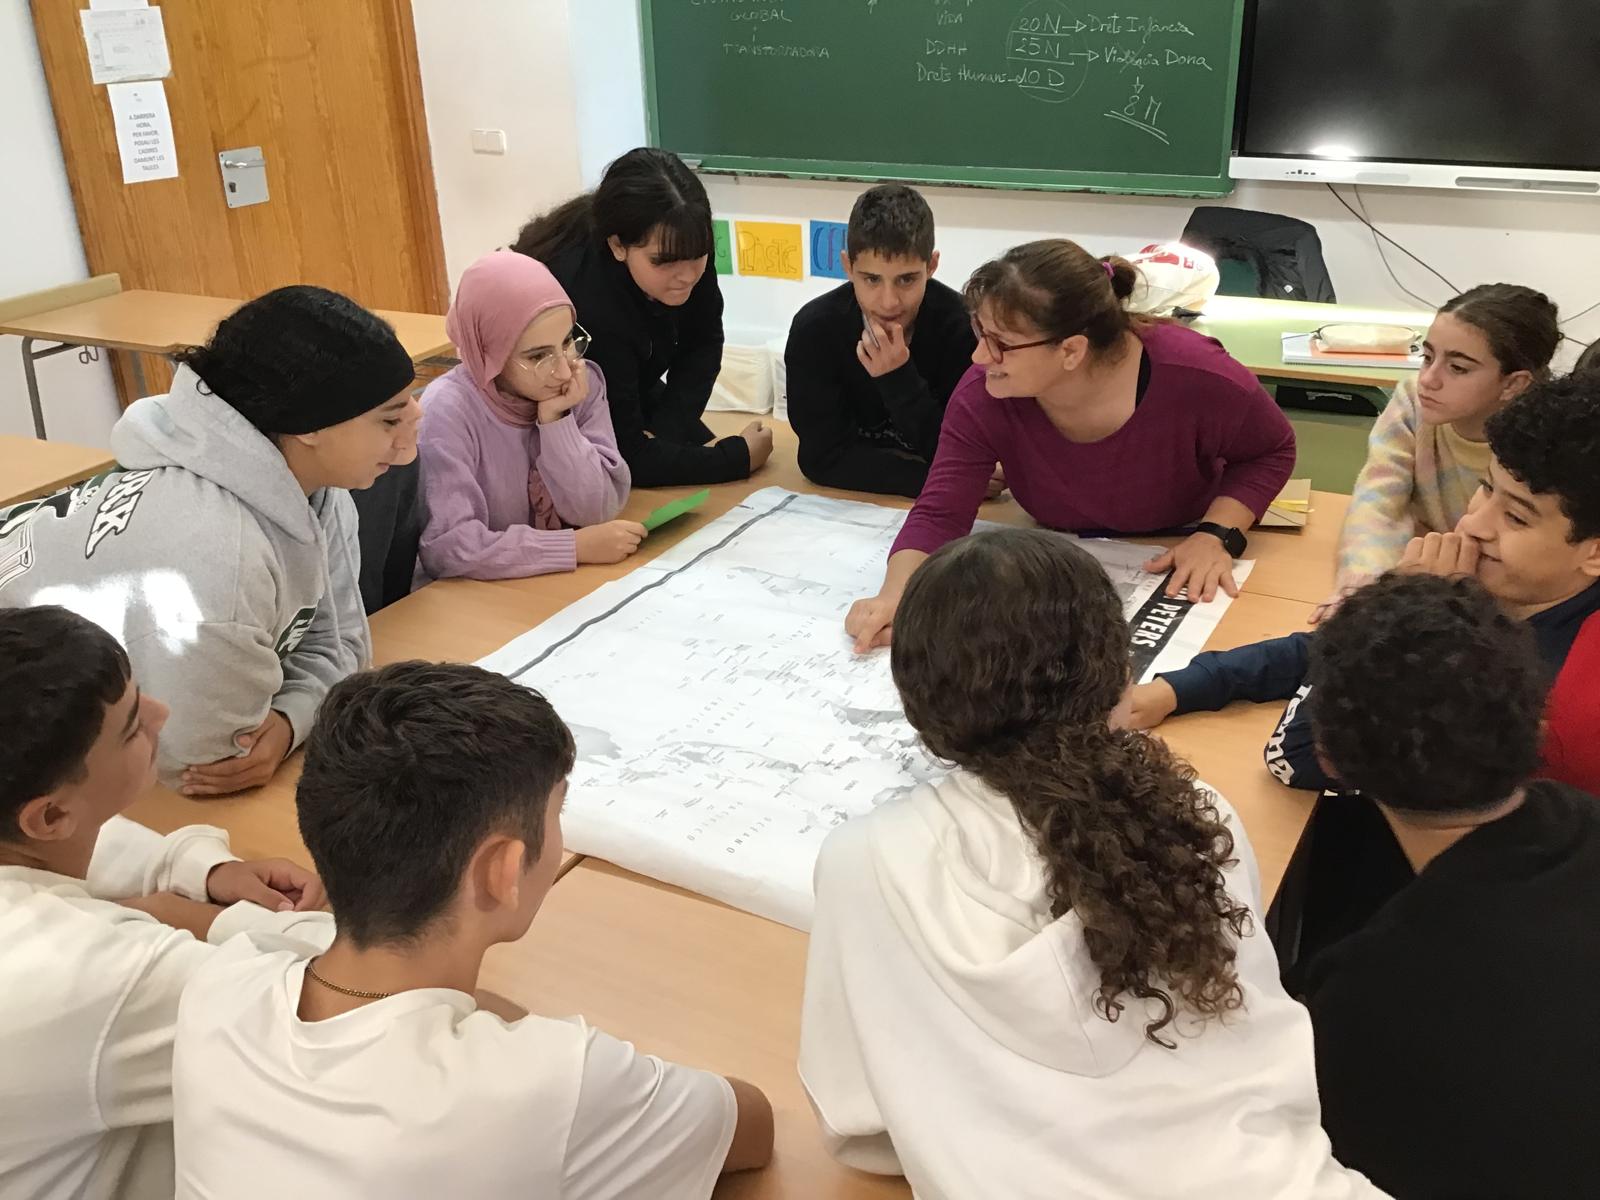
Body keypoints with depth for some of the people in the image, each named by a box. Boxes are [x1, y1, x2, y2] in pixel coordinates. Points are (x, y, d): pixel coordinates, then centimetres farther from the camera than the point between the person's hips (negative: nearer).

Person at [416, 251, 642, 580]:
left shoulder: (585, 382, -5)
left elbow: (597, 513, -8)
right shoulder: (449, 411, -17)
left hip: (571, 583, 4)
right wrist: (577, 546, -22)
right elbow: (446, 547, -24)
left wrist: (556, 420, -18)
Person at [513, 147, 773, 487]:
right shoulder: (585, 304, -40)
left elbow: (703, 343, -7)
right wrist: (739, 457, -28)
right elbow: (625, 458, -34)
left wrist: (667, 428, -21)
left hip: (631, 398, 6)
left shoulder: (685, 249, -23)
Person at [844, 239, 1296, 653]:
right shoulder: (982, 396, -24)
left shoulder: (1192, 375, -29)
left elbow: (1272, 451, -10)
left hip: (1182, 576, -1)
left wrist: (1217, 535, -24)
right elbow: (939, 514, -26)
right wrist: (896, 597, -45)